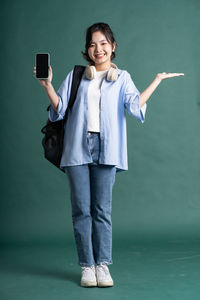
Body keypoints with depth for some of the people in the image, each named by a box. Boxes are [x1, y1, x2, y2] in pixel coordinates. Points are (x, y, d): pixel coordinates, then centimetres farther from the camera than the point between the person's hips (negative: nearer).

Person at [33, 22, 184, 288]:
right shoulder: (76, 76, 16)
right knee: (81, 209, 0)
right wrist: (48, 86, -3)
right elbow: (60, 109, 9)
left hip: (106, 149, -1)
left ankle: (102, 265, 7)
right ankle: (87, 266, 7)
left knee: (102, 209, -1)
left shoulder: (122, 77, 14)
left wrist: (157, 80, -1)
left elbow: (135, 106, -3)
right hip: (77, 148, 1)